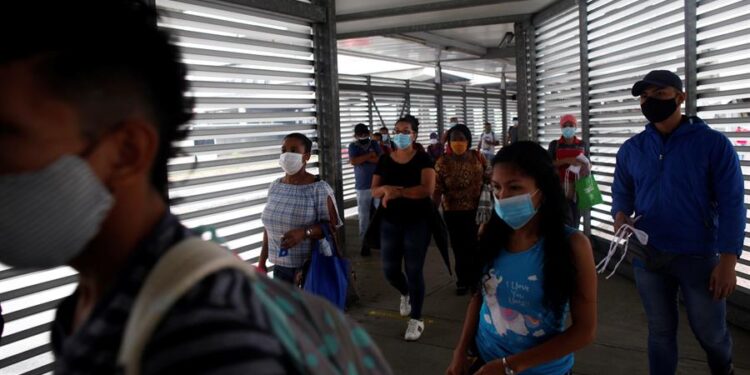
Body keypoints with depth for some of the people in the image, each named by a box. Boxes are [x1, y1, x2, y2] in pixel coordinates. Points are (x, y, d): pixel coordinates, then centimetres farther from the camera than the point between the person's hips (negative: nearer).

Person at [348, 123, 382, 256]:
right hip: (362, 187, -1)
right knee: (364, 217, 0)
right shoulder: (353, 146, 2)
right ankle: (365, 243, 9)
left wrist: (363, 158, -12)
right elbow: (353, 161, -16)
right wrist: (370, 155, -10)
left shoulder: (374, 144, 6)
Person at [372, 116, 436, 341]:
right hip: (390, 223, 4)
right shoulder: (384, 161, 5)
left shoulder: (422, 159, -6)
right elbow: (374, 191, 3)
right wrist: (385, 189, -19)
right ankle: (405, 294, 43)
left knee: (414, 271, 1)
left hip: (417, 222, -4)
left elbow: (428, 189, -19)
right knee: (389, 270, 9)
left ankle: (416, 320, 15)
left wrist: (397, 191, -21)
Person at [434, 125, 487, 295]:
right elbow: (437, 190, -10)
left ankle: (476, 279, 24)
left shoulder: (478, 157, -1)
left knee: (476, 246, 5)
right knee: (459, 248, 9)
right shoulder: (442, 163, -6)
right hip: (453, 212, 0)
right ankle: (463, 281, 25)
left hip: (476, 210, 1)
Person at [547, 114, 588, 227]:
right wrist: (567, 160, -20)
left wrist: (586, 167, -11)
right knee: (566, 218, -11)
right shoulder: (554, 144, 0)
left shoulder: (582, 144, 7)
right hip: (560, 186, -3)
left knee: (576, 217, 4)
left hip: (577, 187, 3)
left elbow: (587, 163, 14)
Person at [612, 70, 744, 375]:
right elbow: (621, 194, 10)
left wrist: (728, 261, -14)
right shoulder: (630, 149, 2)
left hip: (699, 256, -2)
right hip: (647, 256, 3)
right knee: (660, 331, 15)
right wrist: (621, 217, -14)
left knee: (710, 331, 15)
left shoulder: (714, 143, -9)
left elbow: (731, 204, -10)